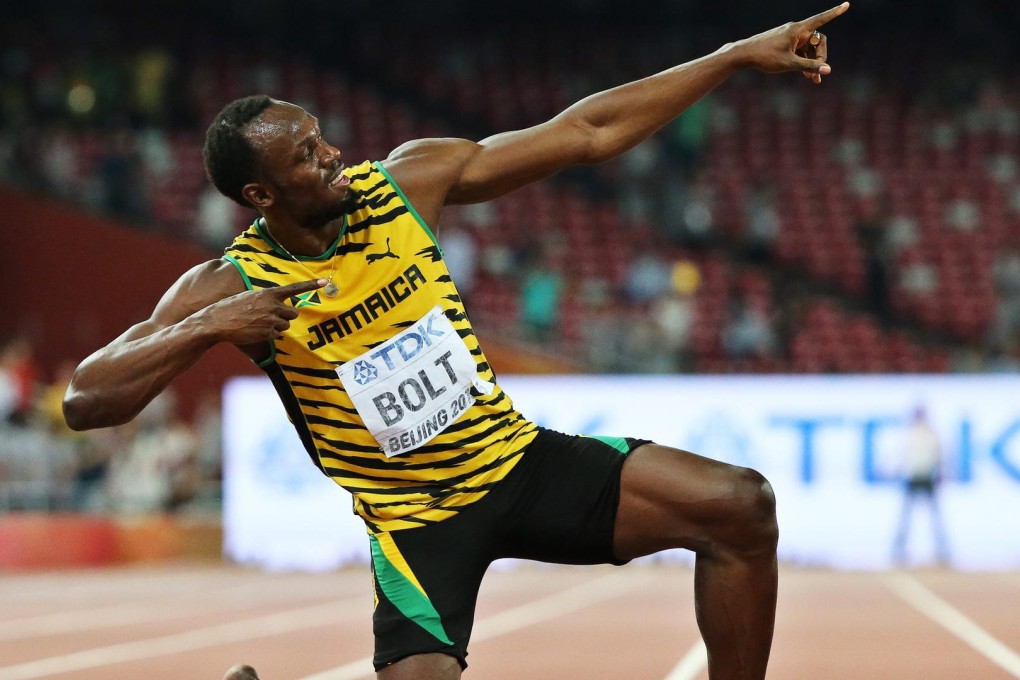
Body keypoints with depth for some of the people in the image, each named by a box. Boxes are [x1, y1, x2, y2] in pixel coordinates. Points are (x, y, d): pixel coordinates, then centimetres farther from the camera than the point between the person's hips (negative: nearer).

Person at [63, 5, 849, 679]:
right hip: (416, 520, -4)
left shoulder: (405, 183, -7)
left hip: (519, 458, 4)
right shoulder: (233, 288, -15)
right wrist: (204, 330, -34)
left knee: (742, 507, -11)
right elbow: (85, 401, -20)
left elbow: (586, 132, -3)